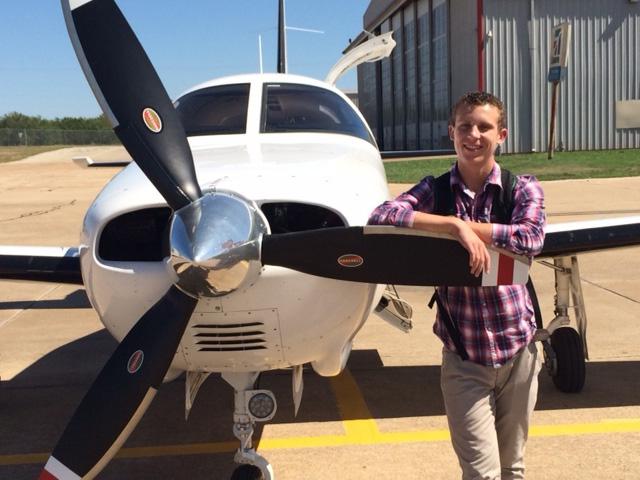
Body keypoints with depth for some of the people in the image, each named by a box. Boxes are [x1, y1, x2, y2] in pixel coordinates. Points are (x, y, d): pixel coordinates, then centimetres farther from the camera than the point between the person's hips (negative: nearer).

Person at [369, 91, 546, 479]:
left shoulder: (523, 188, -1)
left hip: (518, 349, 2)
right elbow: (380, 218, -20)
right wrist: (455, 226, -27)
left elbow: (531, 238, -20)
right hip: (464, 357, -1)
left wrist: (464, 224, -20)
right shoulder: (435, 190, -2)